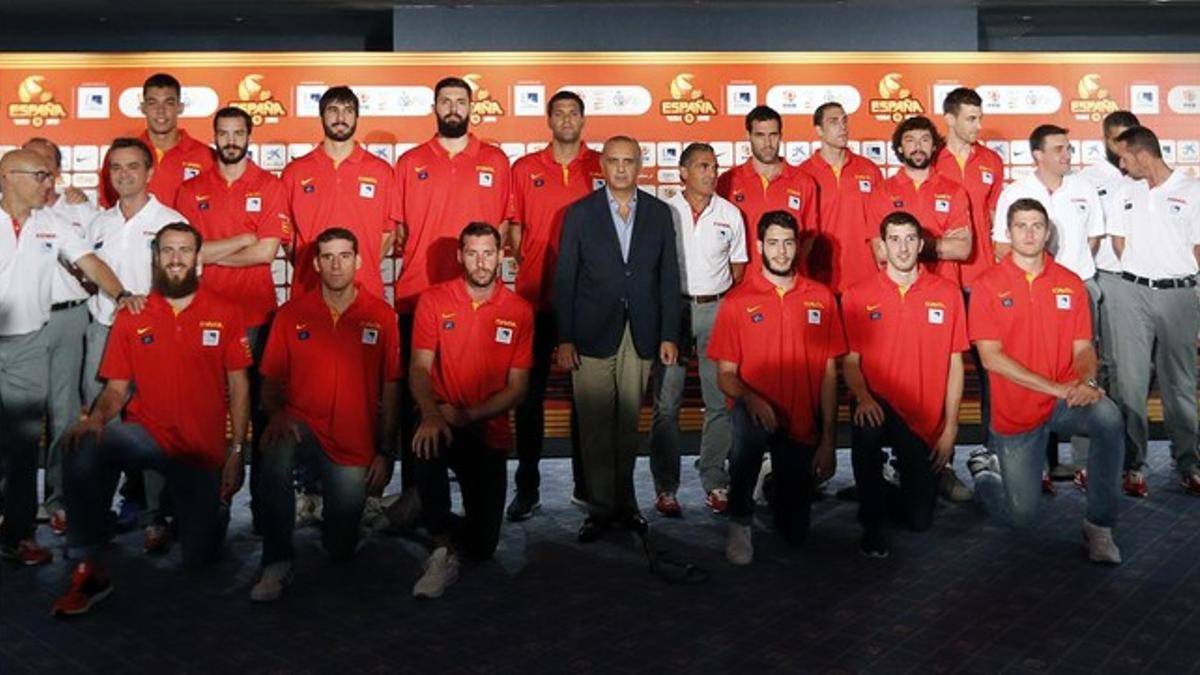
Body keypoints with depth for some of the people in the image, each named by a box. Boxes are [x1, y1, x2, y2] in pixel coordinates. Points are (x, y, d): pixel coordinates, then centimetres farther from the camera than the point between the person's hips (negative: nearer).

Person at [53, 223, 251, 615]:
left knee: (200, 559, -3)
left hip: (204, 449, -1)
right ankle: (90, 568, -21)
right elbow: (116, 388, 3)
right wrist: (97, 417, -21)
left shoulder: (225, 314, 0)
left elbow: (238, 386, 0)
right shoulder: (131, 318, 3)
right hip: (146, 434, 1)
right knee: (85, 447, -33)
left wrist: (236, 451, -7)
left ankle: (209, 509, 33)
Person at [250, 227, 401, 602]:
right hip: (302, 427, 0)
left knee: (340, 549, 1)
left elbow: (390, 389, 1)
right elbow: (271, 381, 5)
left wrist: (386, 452, -2)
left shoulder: (382, 316, -1)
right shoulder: (291, 313, 3)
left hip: (355, 446, 0)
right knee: (275, 453, -38)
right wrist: (276, 414, -17)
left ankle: (322, 498, 36)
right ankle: (277, 563, -22)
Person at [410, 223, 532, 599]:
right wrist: (431, 415, -28)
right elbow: (420, 367, -8)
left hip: (489, 431, 1)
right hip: (443, 421, 0)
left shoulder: (519, 311, -1)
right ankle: (443, 549, -22)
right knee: (428, 442, -39)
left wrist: (465, 416, -17)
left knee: (482, 547, -5)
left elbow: (517, 388, -4)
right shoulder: (433, 301, -1)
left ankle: (451, 532, 33)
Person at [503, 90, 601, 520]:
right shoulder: (524, 169, 7)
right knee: (530, 392, 3)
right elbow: (513, 227, 10)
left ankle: (586, 482, 21)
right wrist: (527, 265, -2)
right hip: (535, 296, 0)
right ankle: (527, 487, 12)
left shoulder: (602, 167, 5)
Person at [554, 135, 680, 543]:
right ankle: (601, 507, 12)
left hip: (641, 335, 2)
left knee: (629, 422, 7)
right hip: (593, 334, -1)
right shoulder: (580, 213, 3)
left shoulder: (659, 213, 8)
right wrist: (564, 339, -5)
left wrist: (669, 335, 2)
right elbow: (565, 279, 1)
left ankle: (624, 500, 21)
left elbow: (669, 276, 7)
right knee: (595, 425, 1)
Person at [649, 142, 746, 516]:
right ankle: (665, 488, 8)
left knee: (719, 400, 3)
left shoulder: (730, 214, 8)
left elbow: (738, 265, 13)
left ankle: (715, 483, 14)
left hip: (716, 308, 2)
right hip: (672, 307, -2)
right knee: (666, 403, 0)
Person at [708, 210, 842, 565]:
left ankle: (779, 484, 41)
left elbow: (829, 373, 2)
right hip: (757, 412, -2)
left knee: (795, 531, 5)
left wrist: (828, 441, -1)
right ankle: (739, 524, -15)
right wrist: (750, 399, -26)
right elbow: (726, 374, -4)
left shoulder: (821, 298, 2)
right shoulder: (737, 301, -3)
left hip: (803, 424, 2)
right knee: (749, 429, -40)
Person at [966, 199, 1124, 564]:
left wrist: (1084, 382, -20)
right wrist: (1057, 388, -19)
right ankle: (986, 468, 30)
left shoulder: (1070, 283, 4)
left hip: (1066, 400, 2)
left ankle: (1099, 524, -15)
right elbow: (991, 357, -13)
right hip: (1016, 413, -2)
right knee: (1021, 516, -4)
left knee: (1109, 417, -32)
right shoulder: (988, 286, -6)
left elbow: (1083, 348, 3)